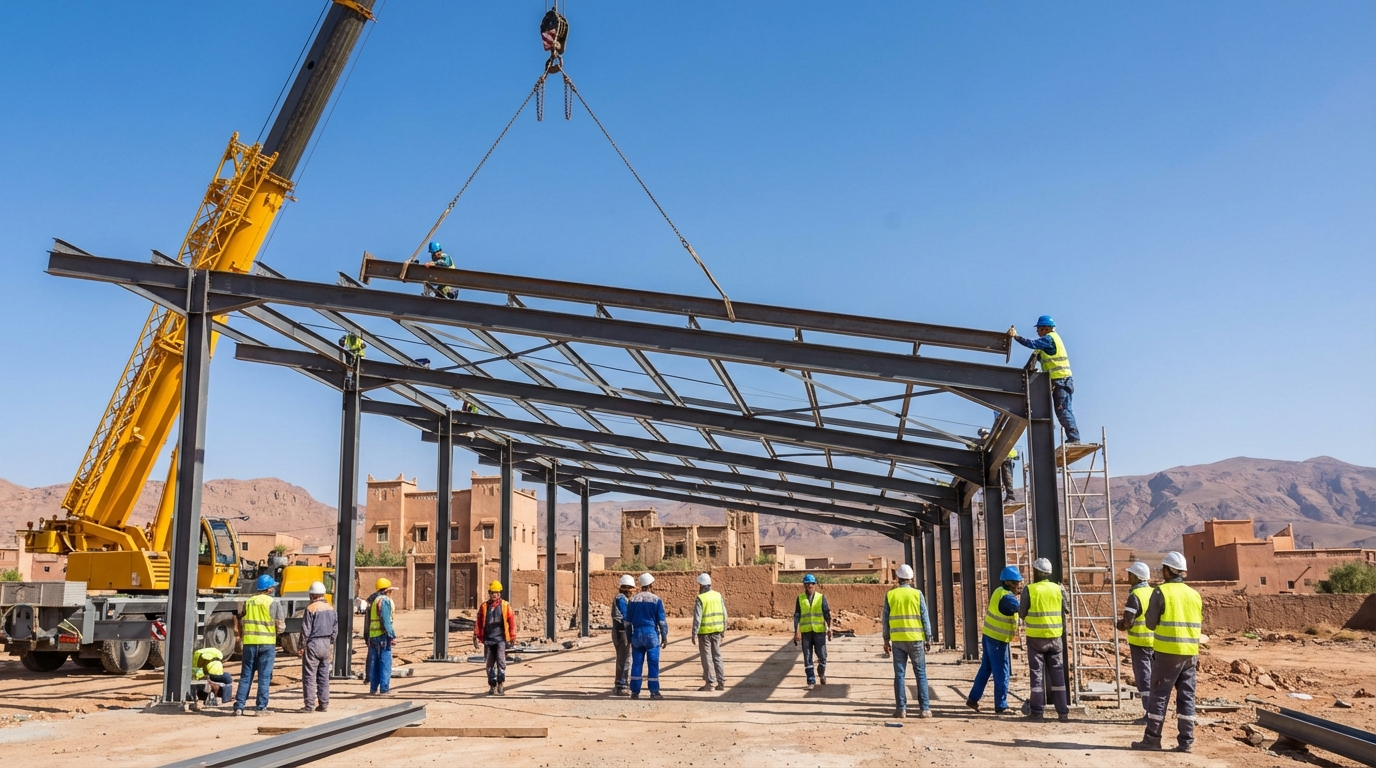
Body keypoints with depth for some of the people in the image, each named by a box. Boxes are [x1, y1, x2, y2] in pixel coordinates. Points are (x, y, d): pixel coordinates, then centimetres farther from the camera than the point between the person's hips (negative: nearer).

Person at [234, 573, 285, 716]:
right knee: (264, 677, 3)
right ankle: (261, 707, 3)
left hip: (249, 643, 3)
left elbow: (241, 625, 13)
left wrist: (241, 644, 21)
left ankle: (239, 706, 10)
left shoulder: (248, 602, 9)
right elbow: (280, 626, -6)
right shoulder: (273, 603, -3)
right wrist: (283, 624, 17)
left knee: (246, 676, 10)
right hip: (267, 643, -3)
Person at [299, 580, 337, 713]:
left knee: (309, 676, -1)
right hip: (327, 644, 6)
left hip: (313, 644, -6)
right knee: (324, 676, 10)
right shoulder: (331, 608, 8)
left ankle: (310, 705, -2)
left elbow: (306, 630, -12)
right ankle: (324, 704, 11)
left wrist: (303, 646, -5)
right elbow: (335, 629, 11)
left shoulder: (311, 608, -12)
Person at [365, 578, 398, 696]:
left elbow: (368, 621, 18)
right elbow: (386, 620, -19)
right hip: (382, 635, -8)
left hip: (372, 636, 8)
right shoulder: (384, 600, -11)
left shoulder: (371, 601, 15)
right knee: (385, 663, -3)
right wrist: (392, 636, -17)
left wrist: (368, 637, 21)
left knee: (374, 664, 12)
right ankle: (384, 689, -4)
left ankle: (373, 689, 13)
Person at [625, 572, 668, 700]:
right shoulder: (656, 600, -6)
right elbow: (662, 620, -5)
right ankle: (654, 691, 1)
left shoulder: (632, 600, 4)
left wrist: (628, 637, 16)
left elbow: (628, 621, 9)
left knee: (636, 663, 7)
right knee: (653, 664, 1)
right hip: (652, 634, -3)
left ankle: (635, 691, 8)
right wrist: (665, 637, 3)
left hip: (637, 634, 3)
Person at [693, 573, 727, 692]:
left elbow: (697, 618, -17)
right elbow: (724, 614, 6)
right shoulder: (718, 595, 3)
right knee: (717, 656, 11)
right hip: (716, 631, 5)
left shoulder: (700, 599, -13)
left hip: (704, 632, -5)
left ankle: (710, 683, 4)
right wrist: (723, 629, 15)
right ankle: (721, 683, 12)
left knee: (707, 658, 2)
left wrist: (694, 635, -13)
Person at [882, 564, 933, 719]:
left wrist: (886, 639, 12)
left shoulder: (890, 595, 1)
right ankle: (925, 708, 5)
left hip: (897, 639, 1)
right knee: (921, 673, 7)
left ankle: (901, 709, 5)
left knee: (899, 674, 6)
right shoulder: (917, 594, -3)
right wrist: (927, 639, 5)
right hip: (915, 639, -1)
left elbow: (885, 619, 4)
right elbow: (925, 618, -2)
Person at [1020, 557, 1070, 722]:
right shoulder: (1058, 589, 0)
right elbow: (1063, 614, 5)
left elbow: (1022, 613, -2)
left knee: (1037, 673, 5)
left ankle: (1037, 711, 8)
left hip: (1036, 638, -3)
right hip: (1055, 637, 3)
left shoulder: (1030, 590, -9)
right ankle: (1063, 712, 7)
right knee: (1058, 674, 7)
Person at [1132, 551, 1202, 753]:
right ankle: (1186, 741, 9)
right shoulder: (1194, 594, 9)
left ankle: (1152, 738, 4)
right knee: (1186, 697, 9)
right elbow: (1198, 627, 15)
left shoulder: (1161, 592, -8)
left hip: (1167, 652, -5)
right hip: (1189, 653, 5)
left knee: (1159, 695, 1)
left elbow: (1150, 623, -4)